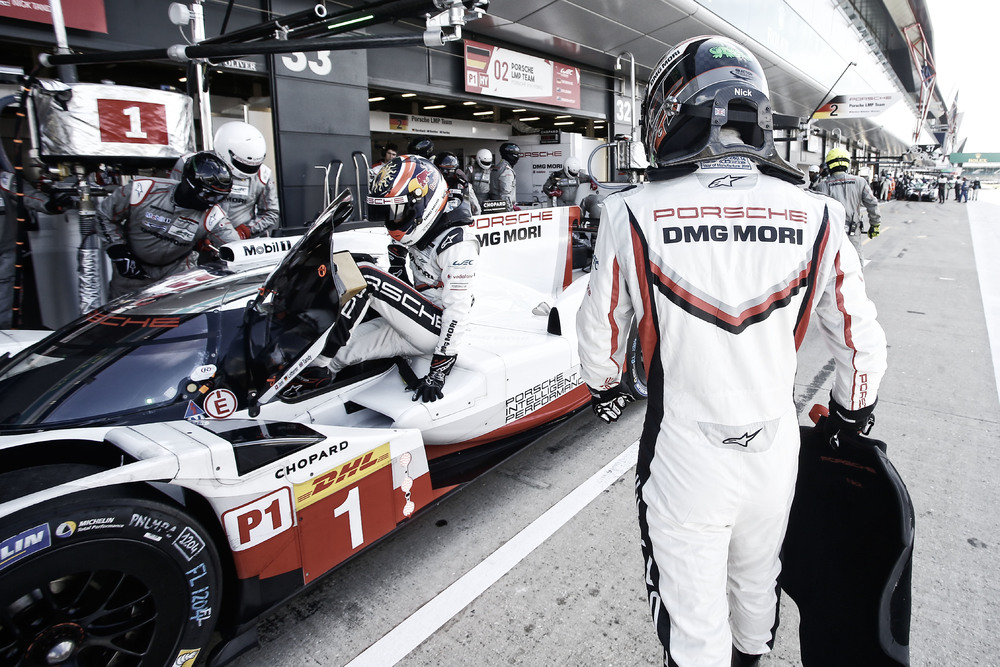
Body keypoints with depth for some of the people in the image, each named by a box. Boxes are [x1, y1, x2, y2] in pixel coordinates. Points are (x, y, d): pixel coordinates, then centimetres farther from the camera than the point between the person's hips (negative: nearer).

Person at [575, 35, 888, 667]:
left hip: (684, 457, -4)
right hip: (776, 450, 4)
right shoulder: (816, 216, -8)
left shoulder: (634, 214, -15)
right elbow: (861, 340, 2)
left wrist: (605, 385, 19)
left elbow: (603, 325, -2)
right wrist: (851, 413, 22)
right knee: (757, 580, 31)